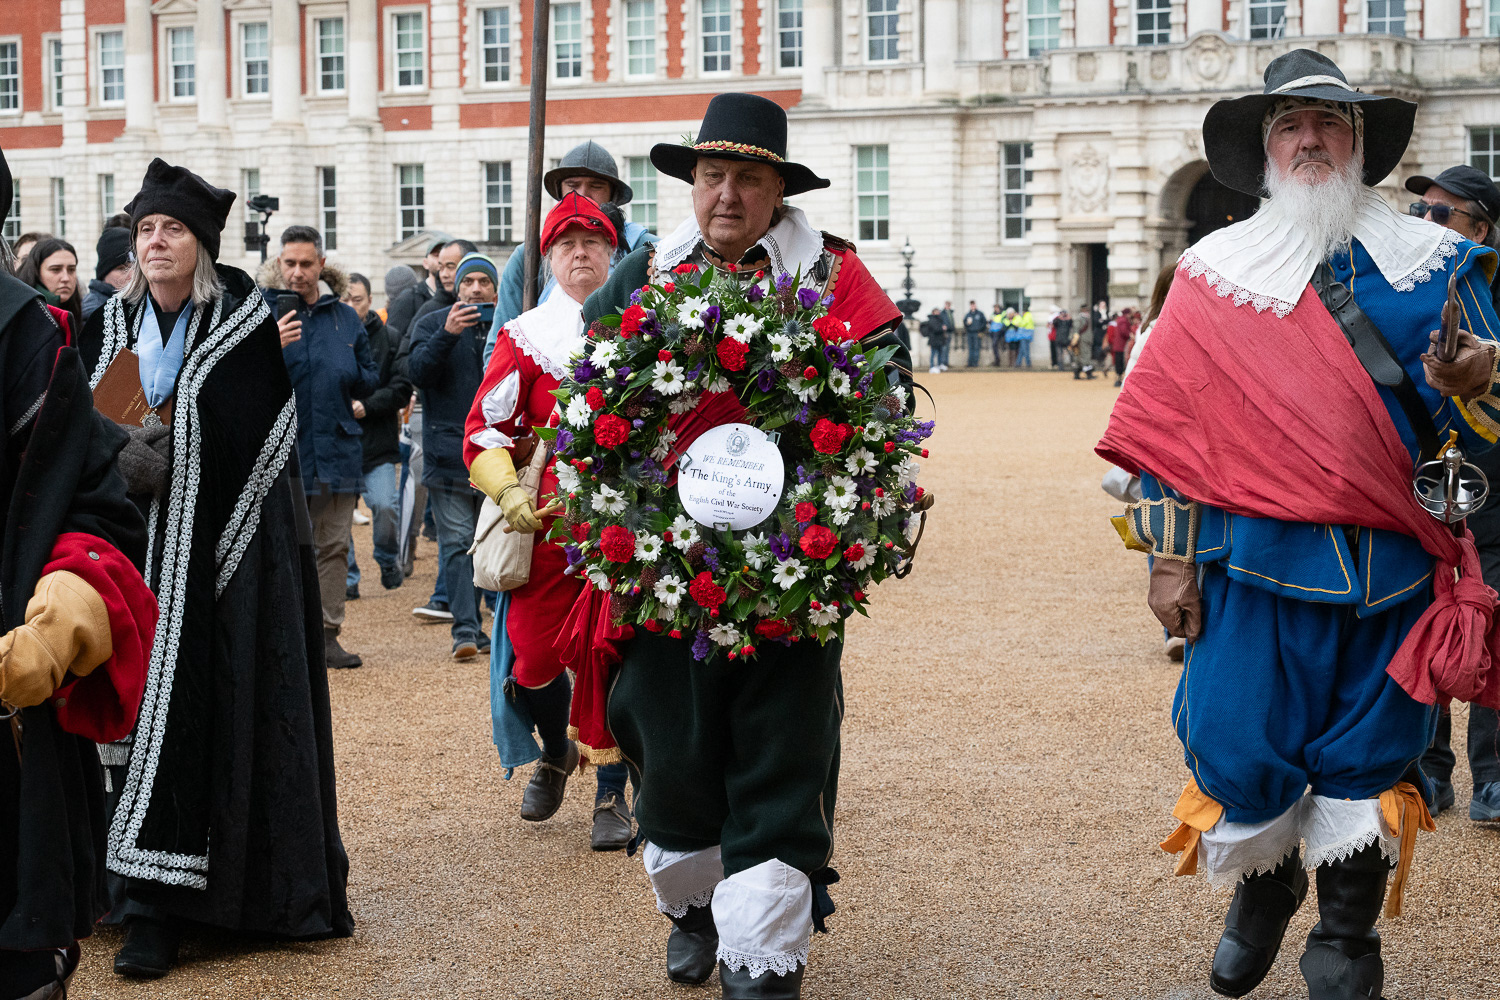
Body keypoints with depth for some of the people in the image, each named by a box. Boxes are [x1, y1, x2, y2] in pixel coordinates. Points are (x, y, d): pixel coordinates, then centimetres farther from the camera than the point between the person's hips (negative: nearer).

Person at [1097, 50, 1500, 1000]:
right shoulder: (1216, 270, 6)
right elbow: (1167, 417, 6)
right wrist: (1168, 556, 2)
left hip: (1391, 565, 0)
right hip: (1252, 560, 0)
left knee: (1365, 764, 6)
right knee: (1240, 753, 1)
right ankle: (1263, 891, 31)